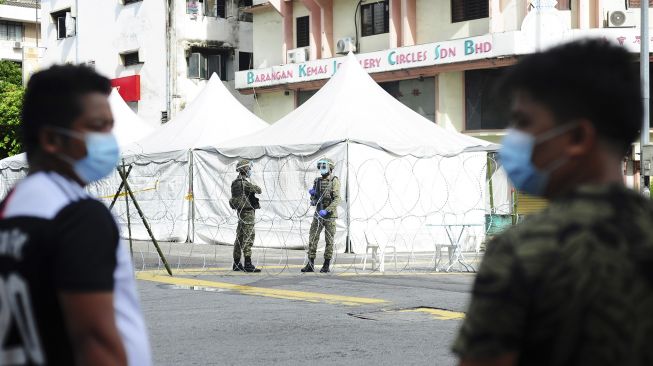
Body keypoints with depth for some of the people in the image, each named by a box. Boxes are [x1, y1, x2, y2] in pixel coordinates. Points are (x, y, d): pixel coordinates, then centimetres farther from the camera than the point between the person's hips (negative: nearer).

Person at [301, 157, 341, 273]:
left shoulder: (334, 181, -7)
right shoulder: (317, 181, 10)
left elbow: (337, 200, -15)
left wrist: (326, 210, -24)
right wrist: (312, 193, -6)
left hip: (330, 215, -5)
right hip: (318, 214, 5)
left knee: (329, 240, 2)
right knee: (313, 238, -1)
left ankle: (326, 265, 8)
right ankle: (310, 265, 2)